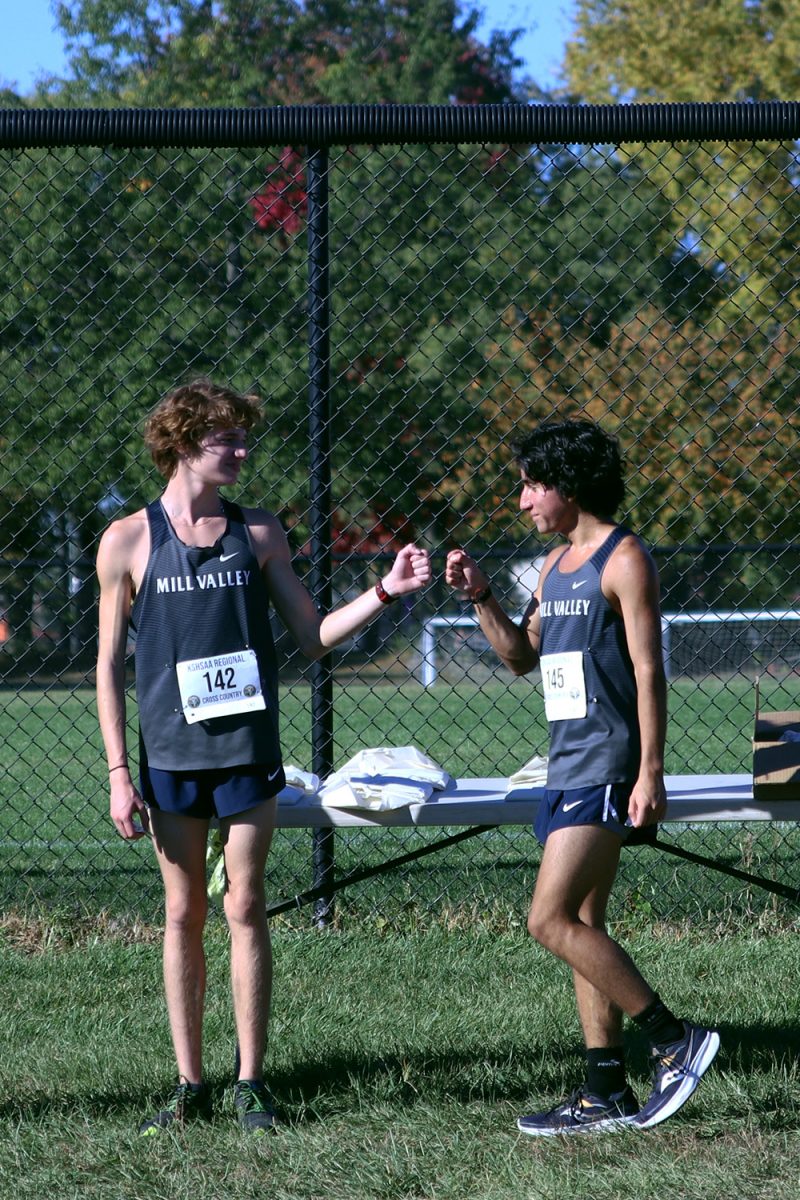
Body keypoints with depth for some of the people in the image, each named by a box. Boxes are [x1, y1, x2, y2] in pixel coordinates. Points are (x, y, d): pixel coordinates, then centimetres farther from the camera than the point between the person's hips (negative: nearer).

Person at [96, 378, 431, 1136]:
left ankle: (251, 1083, 8)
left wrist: (385, 591, -4)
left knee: (245, 911, 2)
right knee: (183, 916, 4)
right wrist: (118, 773, -2)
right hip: (172, 758, -1)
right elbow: (109, 663, 3)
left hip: (247, 752, 1)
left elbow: (311, 637, 9)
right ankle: (189, 1085, 12)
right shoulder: (129, 541, 0)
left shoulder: (258, 533, 6)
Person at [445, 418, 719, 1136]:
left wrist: (651, 773, -18)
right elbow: (522, 658, 24)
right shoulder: (556, 565, 16)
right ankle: (607, 1094, 12)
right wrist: (481, 599, 8)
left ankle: (676, 1041, -8)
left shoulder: (623, 560, -10)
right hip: (568, 765, 9)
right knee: (583, 925, 8)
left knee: (552, 920, -15)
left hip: (608, 767, -9)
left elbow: (648, 671, -14)